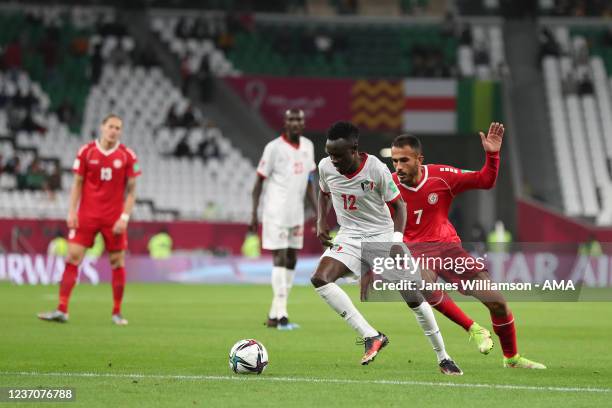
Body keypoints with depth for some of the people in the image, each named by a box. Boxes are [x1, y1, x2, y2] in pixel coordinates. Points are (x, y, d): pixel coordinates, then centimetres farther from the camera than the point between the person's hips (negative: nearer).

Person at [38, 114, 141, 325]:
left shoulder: (127, 156, -1)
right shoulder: (86, 152, 1)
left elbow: (131, 189, 2)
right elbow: (77, 184, 5)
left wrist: (125, 217, -8)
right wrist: (72, 211, -4)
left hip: (114, 218, 0)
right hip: (86, 215, 0)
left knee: (118, 262, 1)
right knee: (73, 257, -7)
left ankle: (117, 312, 12)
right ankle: (62, 310, -7)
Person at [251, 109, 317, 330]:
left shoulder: (308, 146, 9)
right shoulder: (274, 148, -9)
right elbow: (259, 180, -6)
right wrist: (254, 213, -10)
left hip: (297, 213, 7)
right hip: (276, 213, -7)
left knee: (292, 261, 7)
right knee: (280, 258, -12)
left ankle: (274, 315, 13)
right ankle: (281, 314, -15)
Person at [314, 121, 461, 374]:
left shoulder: (376, 169, -19)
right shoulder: (326, 167, -8)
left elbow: (398, 205, -8)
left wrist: (396, 238, -22)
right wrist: (321, 223, 1)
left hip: (382, 236, -3)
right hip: (349, 237, 3)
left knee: (413, 297, -4)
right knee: (320, 279, -24)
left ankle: (443, 358, 15)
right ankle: (372, 337, -23)